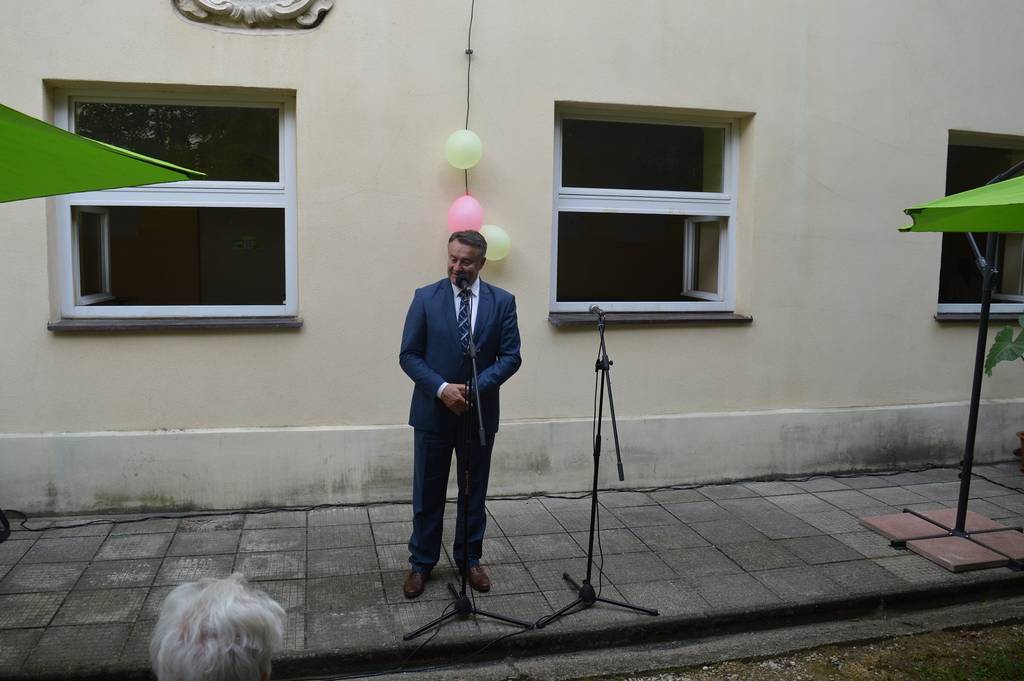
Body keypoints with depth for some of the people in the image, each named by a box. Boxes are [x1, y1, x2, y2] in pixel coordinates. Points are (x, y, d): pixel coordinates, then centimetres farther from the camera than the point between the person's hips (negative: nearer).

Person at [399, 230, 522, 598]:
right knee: (427, 493, 9)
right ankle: (421, 562, 25)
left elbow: (510, 356, -4)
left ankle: (469, 559, 30)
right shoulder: (425, 298, -4)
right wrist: (442, 389, -18)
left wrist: (475, 388, -17)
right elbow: (408, 355, -5)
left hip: (479, 413, 1)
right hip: (433, 412, -1)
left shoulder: (503, 301, -1)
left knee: (474, 492, 13)